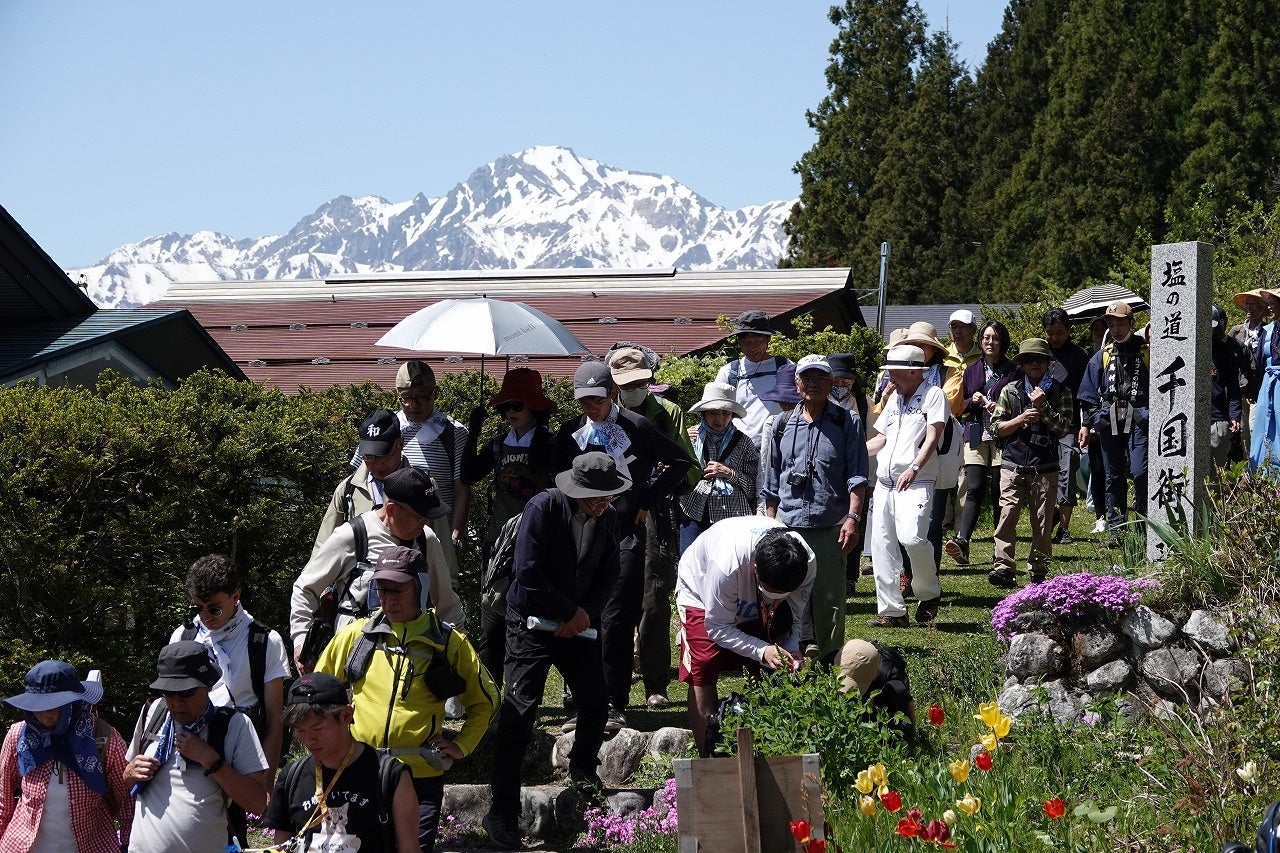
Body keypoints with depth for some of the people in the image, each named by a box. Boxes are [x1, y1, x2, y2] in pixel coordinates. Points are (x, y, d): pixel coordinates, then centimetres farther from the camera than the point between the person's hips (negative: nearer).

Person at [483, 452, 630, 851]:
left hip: (579, 621, 5)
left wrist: (587, 613, -10)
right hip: (532, 622, -5)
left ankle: (582, 768, 40)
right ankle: (502, 811, -8)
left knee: (596, 701, 9)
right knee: (519, 711, -11)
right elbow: (528, 574, -22)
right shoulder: (543, 509, -19)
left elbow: (608, 574, 7)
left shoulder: (608, 519, -2)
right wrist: (569, 612, -16)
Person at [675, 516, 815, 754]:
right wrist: (762, 651, -42)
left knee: (771, 670, -8)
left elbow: (793, 618, -14)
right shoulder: (728, 565, -45)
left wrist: (791, 650, -34)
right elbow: (718, 627, -30)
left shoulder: (807, 564, -32)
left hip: (754, 604, 4)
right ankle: (706, 756, -11)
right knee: (703, 672, -16)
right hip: (700, 591, -4)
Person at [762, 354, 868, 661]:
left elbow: (856, 477, 0)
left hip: (830, 527, -3)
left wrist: (852, 517, -11)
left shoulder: (847, 423, 5)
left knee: (829, 599, -1)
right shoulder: (783, 426, 14)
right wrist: (770, 523, 16)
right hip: (788, 526, 3)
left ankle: (830, 659, 8)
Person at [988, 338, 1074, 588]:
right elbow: (996, 427, 6)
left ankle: (1038, 571, 9)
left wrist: (1042, 406, -11)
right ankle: (1004, 567, -14)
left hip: (1045, 467, 0)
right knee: (1008, 514, -12)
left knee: (1043, 520, 1)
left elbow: (1063, 427, -1)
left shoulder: (1060, 392, 8)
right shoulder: (1010, 390, 10)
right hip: (1013, 465, 0)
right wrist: (1021, 419, -9)